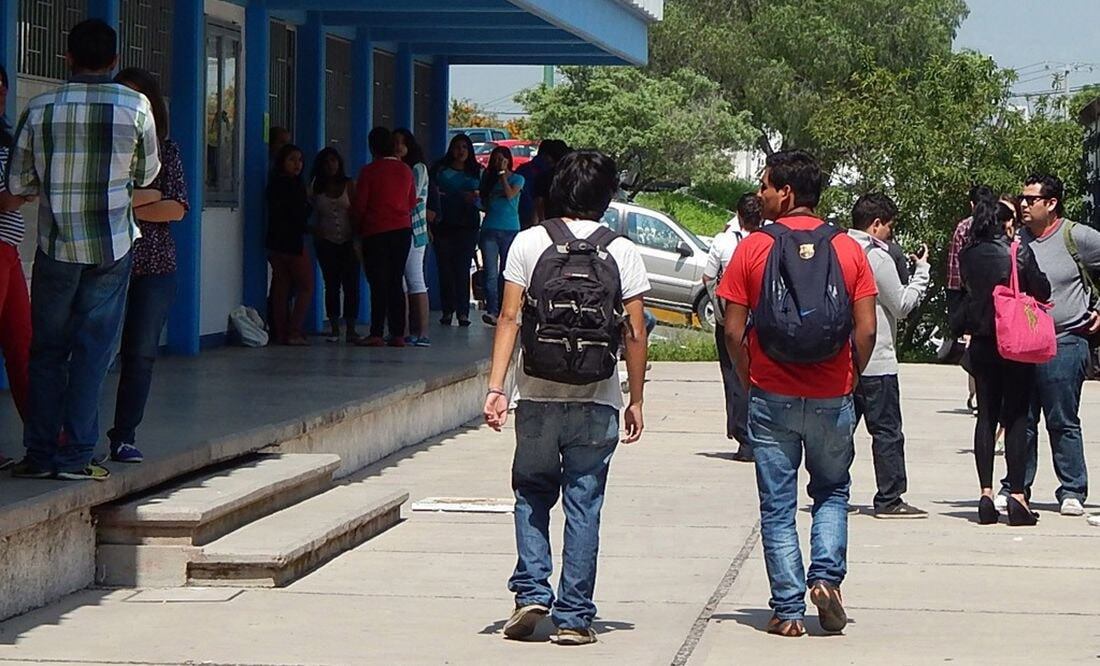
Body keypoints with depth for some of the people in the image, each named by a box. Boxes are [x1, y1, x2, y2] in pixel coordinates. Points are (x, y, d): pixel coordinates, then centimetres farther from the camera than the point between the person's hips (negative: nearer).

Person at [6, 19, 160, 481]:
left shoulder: (40, 109, -3)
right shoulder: (135, 107, -5)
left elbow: (17, 185, 3)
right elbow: (147, 175, 9)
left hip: (55, 247, 1)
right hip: (112, 247, -1)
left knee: (47, 350, 10)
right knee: (94, 349, 4)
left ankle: (40, 453, 7)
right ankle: (75, 455, 1)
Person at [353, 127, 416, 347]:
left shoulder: (370, 171, -9)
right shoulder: (406, 170, 4)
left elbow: (360, 205, -5)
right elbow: (412, 203, 12)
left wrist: (360, 226, 13)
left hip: (376, 232, -4)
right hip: (403, 230, 4)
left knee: (378, 283, -2)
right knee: (396, 282, 8)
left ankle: (377, 334, -7)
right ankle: (398, 334, 4)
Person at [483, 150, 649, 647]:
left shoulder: (529, 243, 0)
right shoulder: (622, 252, 0)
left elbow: (510, 318, -4)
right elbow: (634, 332, -1)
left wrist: (495, 388, -4)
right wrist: (636, 399, 7)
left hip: (537, 395, 0)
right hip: (597, 400, 0)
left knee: (532, 493, 16)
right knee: (583, 504, 5)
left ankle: (531, 591, 3)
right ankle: (574, 616, 5)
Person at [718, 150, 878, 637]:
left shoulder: (753, 248, -5)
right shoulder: (847, 249, 0)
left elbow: (733, 330, -6)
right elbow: (866, 329, -3)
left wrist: (749, 380, 9)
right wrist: (850, 379, 12)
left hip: (772, 397, -1)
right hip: (832, 398, 1)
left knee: (778, 506, 7)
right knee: (832, 491, 20)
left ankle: (789, 610, 6)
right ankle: (827, 574, -1)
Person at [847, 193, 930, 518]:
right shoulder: (877, 257, -12)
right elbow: (903, 305, -7)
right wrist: (922, 270, 2)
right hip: (876, 362, -7)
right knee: (887, 430, -1)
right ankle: (889, 499, 0)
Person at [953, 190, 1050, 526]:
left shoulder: (968, 256, 0)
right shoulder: (1019, 252, -12)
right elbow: (1043, 292, -7)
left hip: (981, 344, 4)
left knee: (986, 416, 9)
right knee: (1016, 418, 0)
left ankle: (986, 494, 4)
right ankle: (1017, 496, -3)